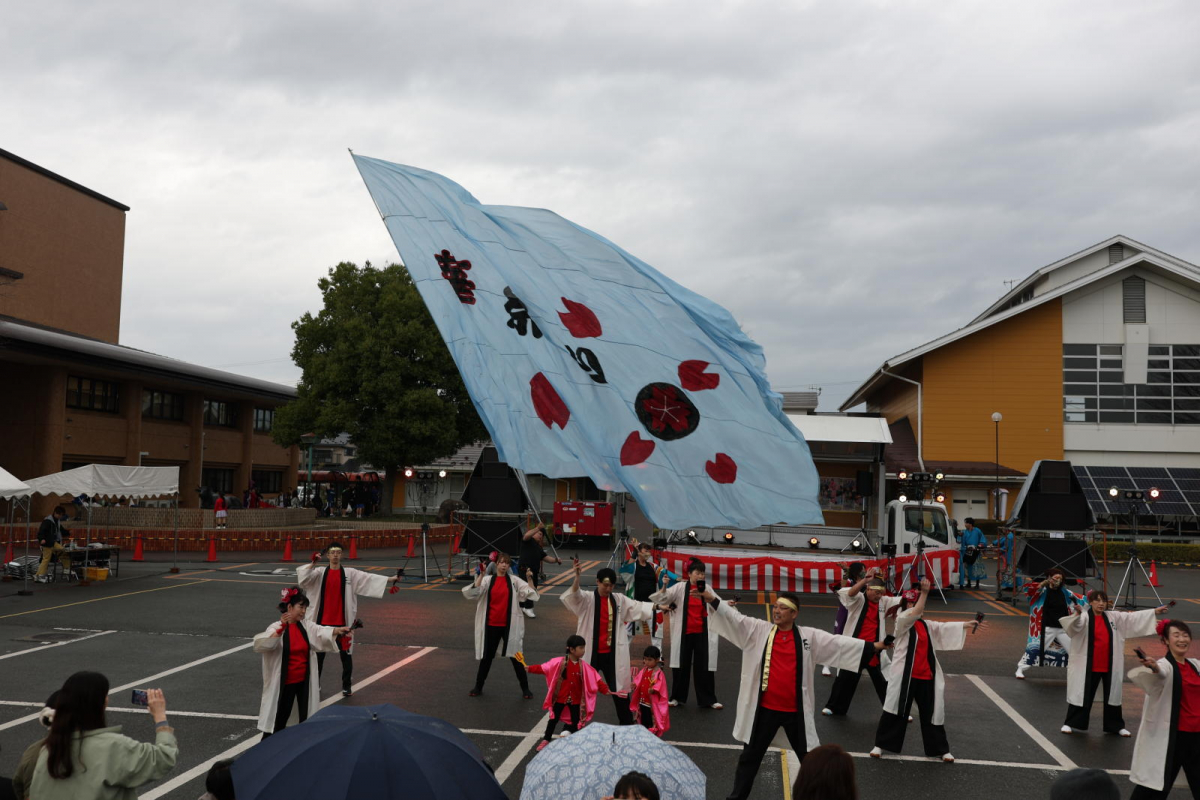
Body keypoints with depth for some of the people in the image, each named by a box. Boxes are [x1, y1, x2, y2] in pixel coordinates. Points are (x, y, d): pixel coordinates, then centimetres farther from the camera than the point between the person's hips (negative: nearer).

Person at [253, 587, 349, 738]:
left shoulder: (306, 625, 1)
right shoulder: (276, 627, -11)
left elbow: (322, 632, -15)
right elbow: (261, 645, -27)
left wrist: (337, 631, -35)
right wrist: (281, 629, -35)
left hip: (304, 680, 4)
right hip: (285, 682, -4)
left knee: (306, 715, 12)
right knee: (280, 716, 6)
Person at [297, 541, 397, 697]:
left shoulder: (350, 573, -1)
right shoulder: (320, 572, 2)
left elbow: (369, 577, -8)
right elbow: (303, 576, -11)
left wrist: (389, 579, -17)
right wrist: (312, 564, -26)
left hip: (342, 622, -1)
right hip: (322, 621, 1)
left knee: (346, 654, 5)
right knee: (318, 654, 13)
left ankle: (346, 686, 18)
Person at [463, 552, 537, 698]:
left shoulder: (514, 581, 1)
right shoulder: (487, 579, -1)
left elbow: (532, 594, -5)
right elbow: (473, 593, -15)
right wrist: (481, 575, -22)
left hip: (509, 625, 0)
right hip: (491, 625, 0)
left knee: (515, 656, 5)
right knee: (487, 656, 12)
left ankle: (525, 688, 15)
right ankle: (478, 686, 27)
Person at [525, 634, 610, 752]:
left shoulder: (584, 665, -6)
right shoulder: (559, 662, -14)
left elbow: (595, 679, -6)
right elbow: (543, 668, -13)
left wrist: (605, 689, -15)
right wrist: (530, 669, -21)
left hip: (576, 700, 2)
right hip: (560, 698, -2)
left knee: (576, 721, 8)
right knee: (553, 719, 10)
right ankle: (546, 740, 26)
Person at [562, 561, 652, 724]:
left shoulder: (619, 600, 4)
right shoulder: (586, 599, -9)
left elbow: (638, 607, 0)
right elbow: (573, 596, -27)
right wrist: (577, 577, -45)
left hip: (612, 653, 3)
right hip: (591, 653, -3)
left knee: (619, 688, 12)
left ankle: (627, 724, 26)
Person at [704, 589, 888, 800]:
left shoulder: (810, 637, -1)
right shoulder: (758, 630, -2)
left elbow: (840, 643, 0)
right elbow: (734, 617, -10)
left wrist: (873, 647, -4)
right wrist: (712, 599, -23)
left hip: (795, 709, 0)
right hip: (765, 708, 0)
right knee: (750, 756, 12)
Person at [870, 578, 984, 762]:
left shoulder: (926, 625, 13)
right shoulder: (902, 621, -9)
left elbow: (945, 627, 9)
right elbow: (916, 613, -26)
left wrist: (967, 624, -1)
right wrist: (924, 592, -31)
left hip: (926, 676, 6)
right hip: (905, 675, -6)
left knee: (932, 713, 13)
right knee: (896, 711, 1)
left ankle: (940, 749, 26)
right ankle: (880, 745, 14)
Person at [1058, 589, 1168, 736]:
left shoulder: (1114, 617, 6)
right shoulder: (1085, 617, -11)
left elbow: (1134, 617, 10)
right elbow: (1076, 624, -30)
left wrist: (1154, 611, 8)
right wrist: (1077, 613, -52)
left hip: (1109, 665, 5)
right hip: (1088, 665, -5)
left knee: (1112, 695, 15)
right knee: (1082, 694, 2)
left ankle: (1115, 726, 29)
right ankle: (1070, 723, 13)